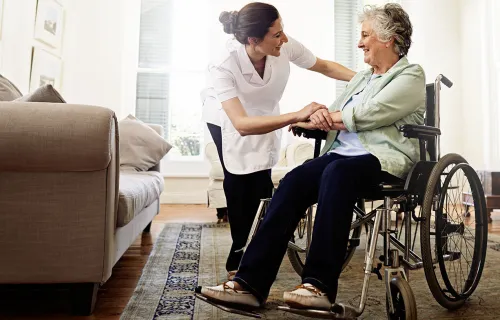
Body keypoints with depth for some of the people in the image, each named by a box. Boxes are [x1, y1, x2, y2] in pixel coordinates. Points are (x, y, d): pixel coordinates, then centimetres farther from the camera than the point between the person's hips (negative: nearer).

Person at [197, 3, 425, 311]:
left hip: (385, 159, -5)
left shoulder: (411, 76, 5)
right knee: (294, 180, -23)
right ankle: (251, 282, -27)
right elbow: (335, 118, 17)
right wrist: (318, 117, -6)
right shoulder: (361, 78, 27)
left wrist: (325, 117, -2)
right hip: (342, 154, 6)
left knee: (336, 173, -38)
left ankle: (320, 285, -35)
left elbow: (367, 114, -12)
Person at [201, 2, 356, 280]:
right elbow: (241, 124, -51)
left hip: (264, 116, 3)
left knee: (260, 184, -7)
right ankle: (240, 253, 12)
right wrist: (297, 116, -60)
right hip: (226, 119, -2)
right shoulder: (224, 68, -40)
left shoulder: (286, 47, -30)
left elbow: (325, 67, -11)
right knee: (238, 183, -11)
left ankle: (243, 257, 13)